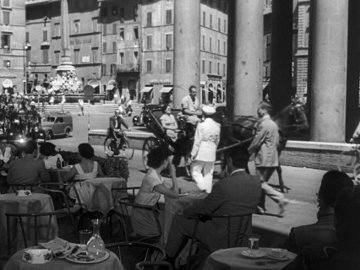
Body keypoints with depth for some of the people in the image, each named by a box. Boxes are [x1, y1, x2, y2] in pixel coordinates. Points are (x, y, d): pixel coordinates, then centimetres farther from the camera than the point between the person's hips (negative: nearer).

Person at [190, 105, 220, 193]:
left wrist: (193, 153, -5)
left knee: (195, 170, 6)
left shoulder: (201, 126, -15)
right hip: (211, 153, 5)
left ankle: (203, 186, -10)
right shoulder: (217, 126, 0)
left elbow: (197, 142, -13)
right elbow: (217, 140, 9)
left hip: (201, 153, -5)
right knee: (208, 173, 14)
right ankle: (208, 190, 16)